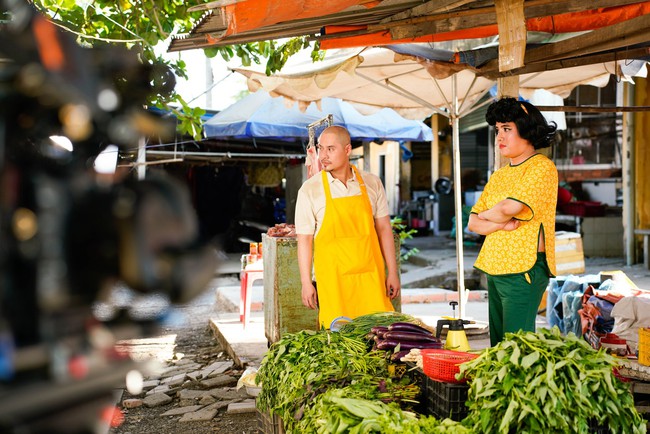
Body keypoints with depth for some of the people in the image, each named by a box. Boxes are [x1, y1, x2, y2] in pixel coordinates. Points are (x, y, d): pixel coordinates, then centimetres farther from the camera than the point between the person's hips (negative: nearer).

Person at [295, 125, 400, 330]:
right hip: (333, 277, -2)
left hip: (370, 274, 2)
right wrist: (306, 282, -4)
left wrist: (392, 272, 7)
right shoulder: (309, 190, -2)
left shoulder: (371, 183, 5)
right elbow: (304, 238, -1)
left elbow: (383, 228, 9)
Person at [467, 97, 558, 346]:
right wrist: (501, 223, -10)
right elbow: (473, 223, 11)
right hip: (495, 269, 8)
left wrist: (486, 215, 1)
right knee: (497, 346, 12)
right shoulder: (498, 176, 17)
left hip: (524, 269, -8)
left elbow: (509, 208, -21)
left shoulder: (542, 167, -7)